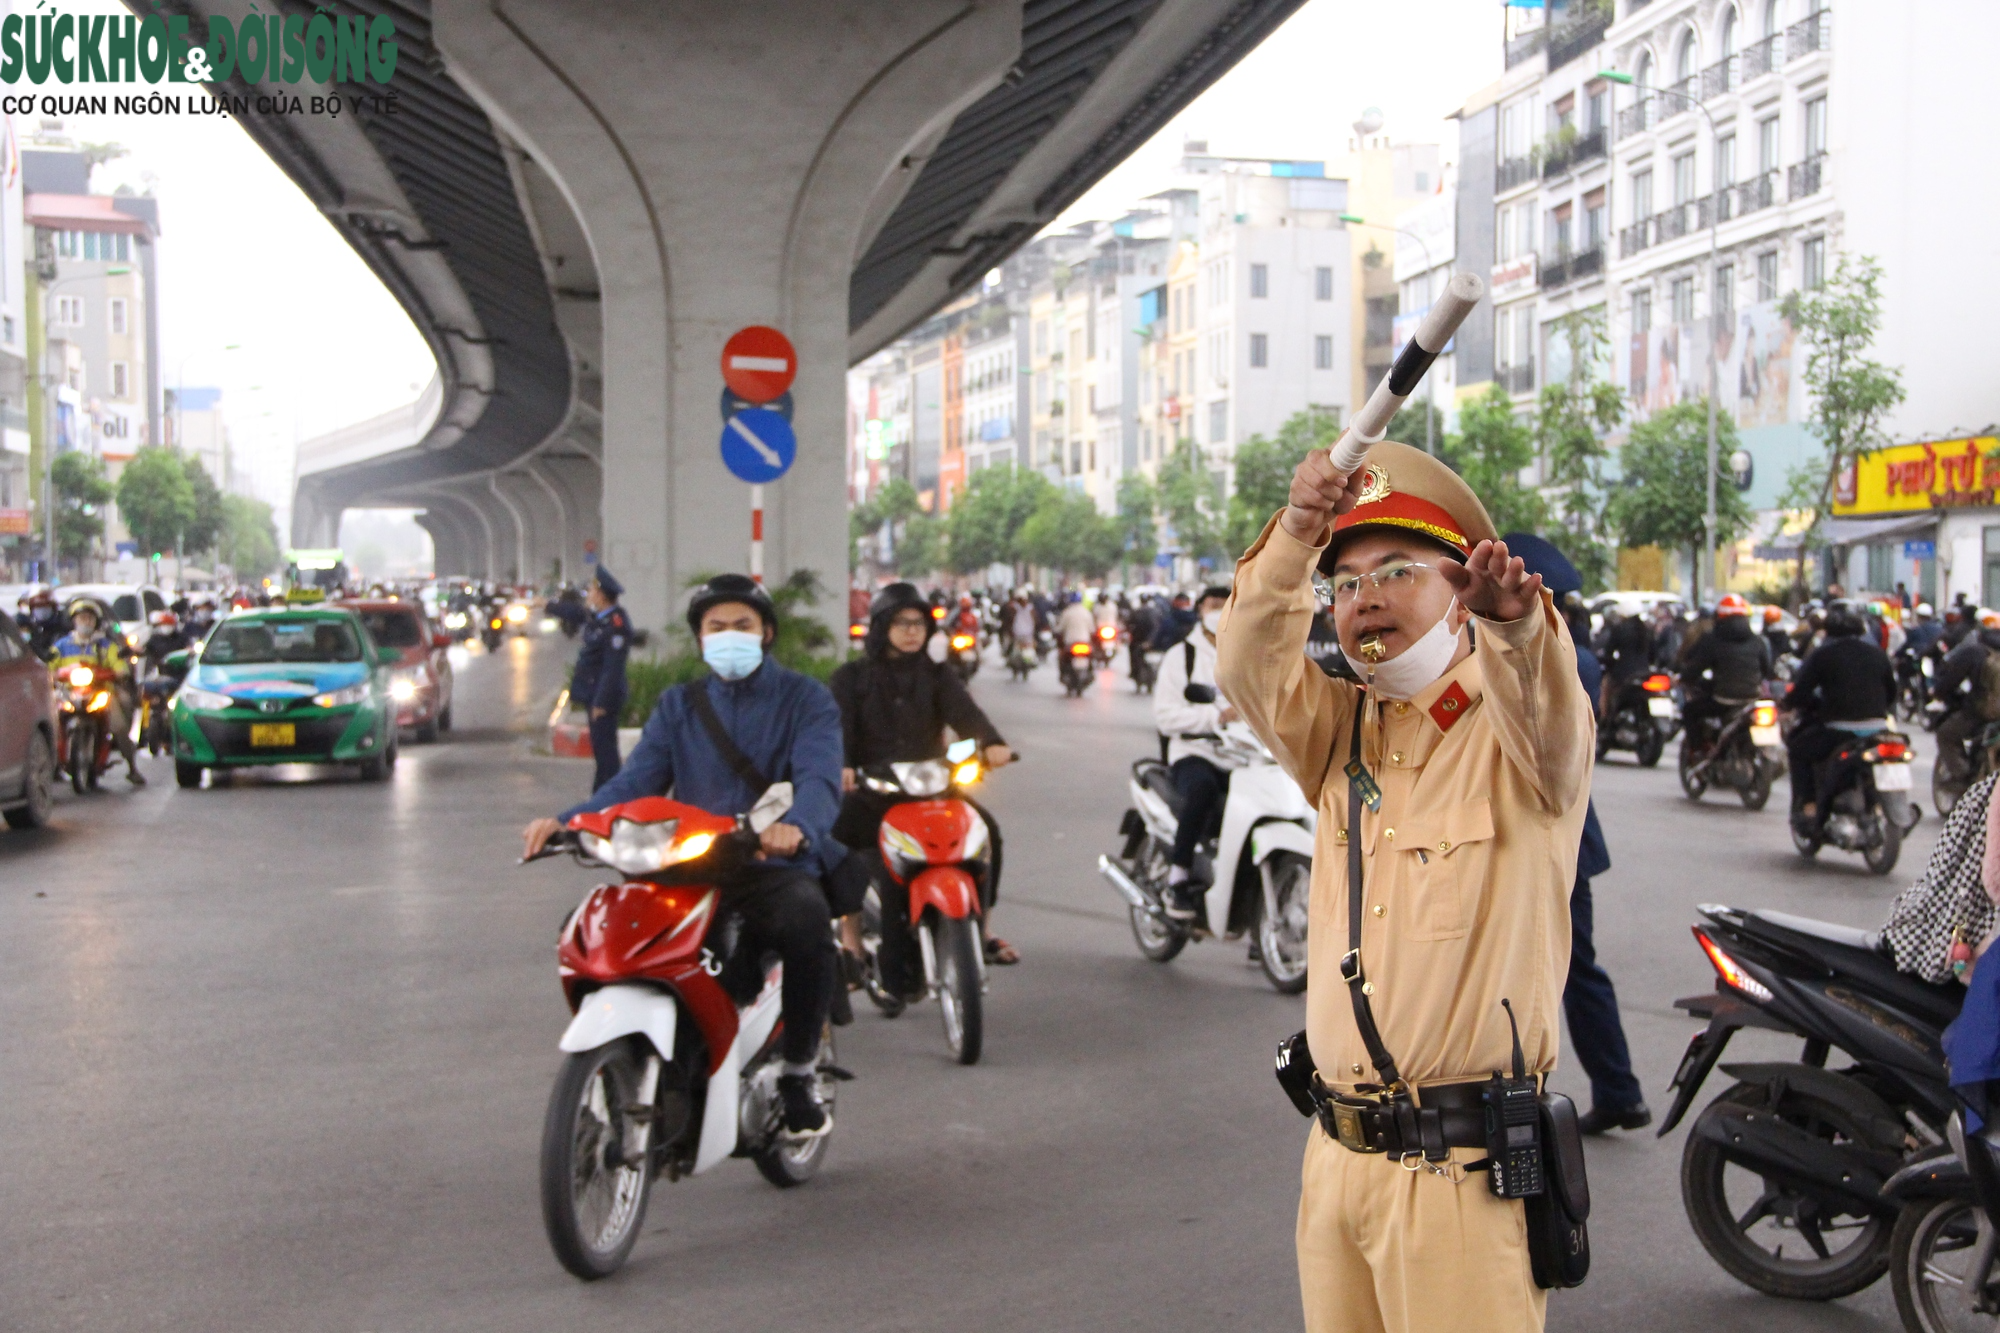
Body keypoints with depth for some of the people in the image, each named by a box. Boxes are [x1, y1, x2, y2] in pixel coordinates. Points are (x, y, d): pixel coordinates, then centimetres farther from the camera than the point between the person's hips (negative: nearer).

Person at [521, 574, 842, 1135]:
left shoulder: (805, 699, 7)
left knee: (807, 920, -36)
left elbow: (820, 778, -12)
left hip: (777, 866, -4)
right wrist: (566, 821, -14)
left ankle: (797, 1071, -14)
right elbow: (635, 782, 6)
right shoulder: (678, 705, 21)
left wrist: (797, 826, -37)